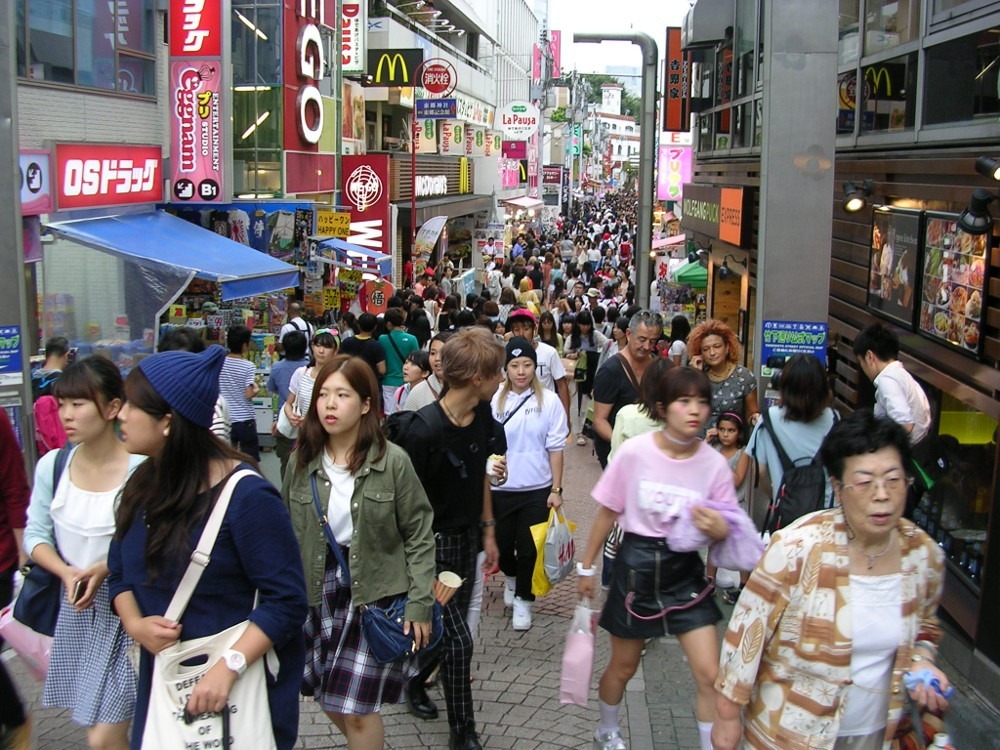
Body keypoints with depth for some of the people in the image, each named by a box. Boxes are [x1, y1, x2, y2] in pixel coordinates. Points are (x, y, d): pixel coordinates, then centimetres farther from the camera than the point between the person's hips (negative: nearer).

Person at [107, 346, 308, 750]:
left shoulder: (246, 497, -19)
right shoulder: (141, 488, 3)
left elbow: (286, 602, -19)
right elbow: (120, 572, 13)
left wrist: (228, 667, -27)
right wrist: (135, 624, -7)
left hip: (243, 687, -6)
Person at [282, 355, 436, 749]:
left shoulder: (393, 461, -11)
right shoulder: (302, 462, -1)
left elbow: (419, 536, -7)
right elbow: (287, 536, 6)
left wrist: (419, 604, -10)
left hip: (376, 593, -4)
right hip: (319, 590, 4)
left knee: (357, 709, -1)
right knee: (330, 698, 15)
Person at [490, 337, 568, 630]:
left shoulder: (549, 401, -6)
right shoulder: (495, 401, -5)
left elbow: (555, 448, -3)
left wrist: (556, 489, -4)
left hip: (536, 489, -1)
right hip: (501, 488, 1)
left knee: (528, 549, 4)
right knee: (502, 545, 14)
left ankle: (523, 599, 25)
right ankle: (512, 577, 46)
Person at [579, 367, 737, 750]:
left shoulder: (714, 464, -10)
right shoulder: (634, 452, -14)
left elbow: (727, 529, -2)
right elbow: (608, 512, -3)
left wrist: (719, 530, -27)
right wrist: (587, 565, 4)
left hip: (685, 571, 1)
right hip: (637, 567, -1)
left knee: (709, 675, -4)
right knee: (623, 667, 16)